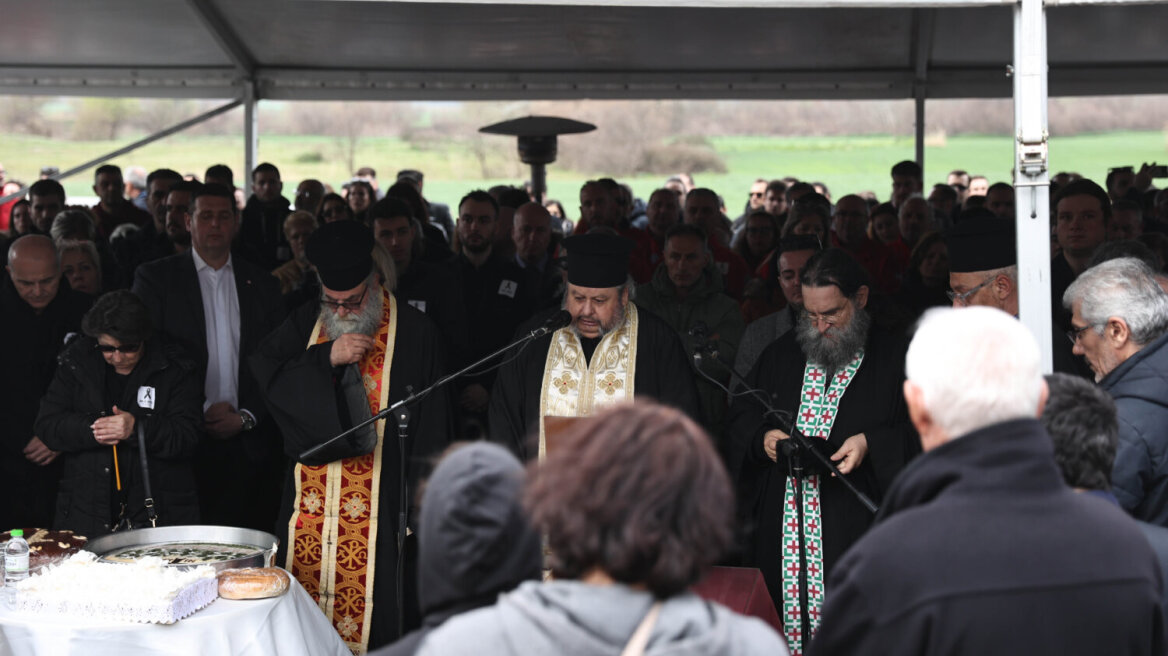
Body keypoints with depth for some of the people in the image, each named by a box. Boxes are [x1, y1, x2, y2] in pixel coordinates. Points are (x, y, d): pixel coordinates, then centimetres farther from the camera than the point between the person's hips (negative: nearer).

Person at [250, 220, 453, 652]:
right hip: (310, 497, 4)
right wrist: (327, 358, -14)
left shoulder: (412, 332, -3)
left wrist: (422, 500, -7)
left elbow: (431, 425, -3)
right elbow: (264, 371, -2)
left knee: (368, 607, -2)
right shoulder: (305, 322, 9)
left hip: (377, 499, -3)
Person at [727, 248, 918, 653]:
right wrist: (764, 438, -2)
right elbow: (741, 415, 19)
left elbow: (923, 431, -4)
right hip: (782, 531, 4)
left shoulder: (895, 359, 0)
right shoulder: (782, 355, 15)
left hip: (855, 527, -4)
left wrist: (870, 445, -18)